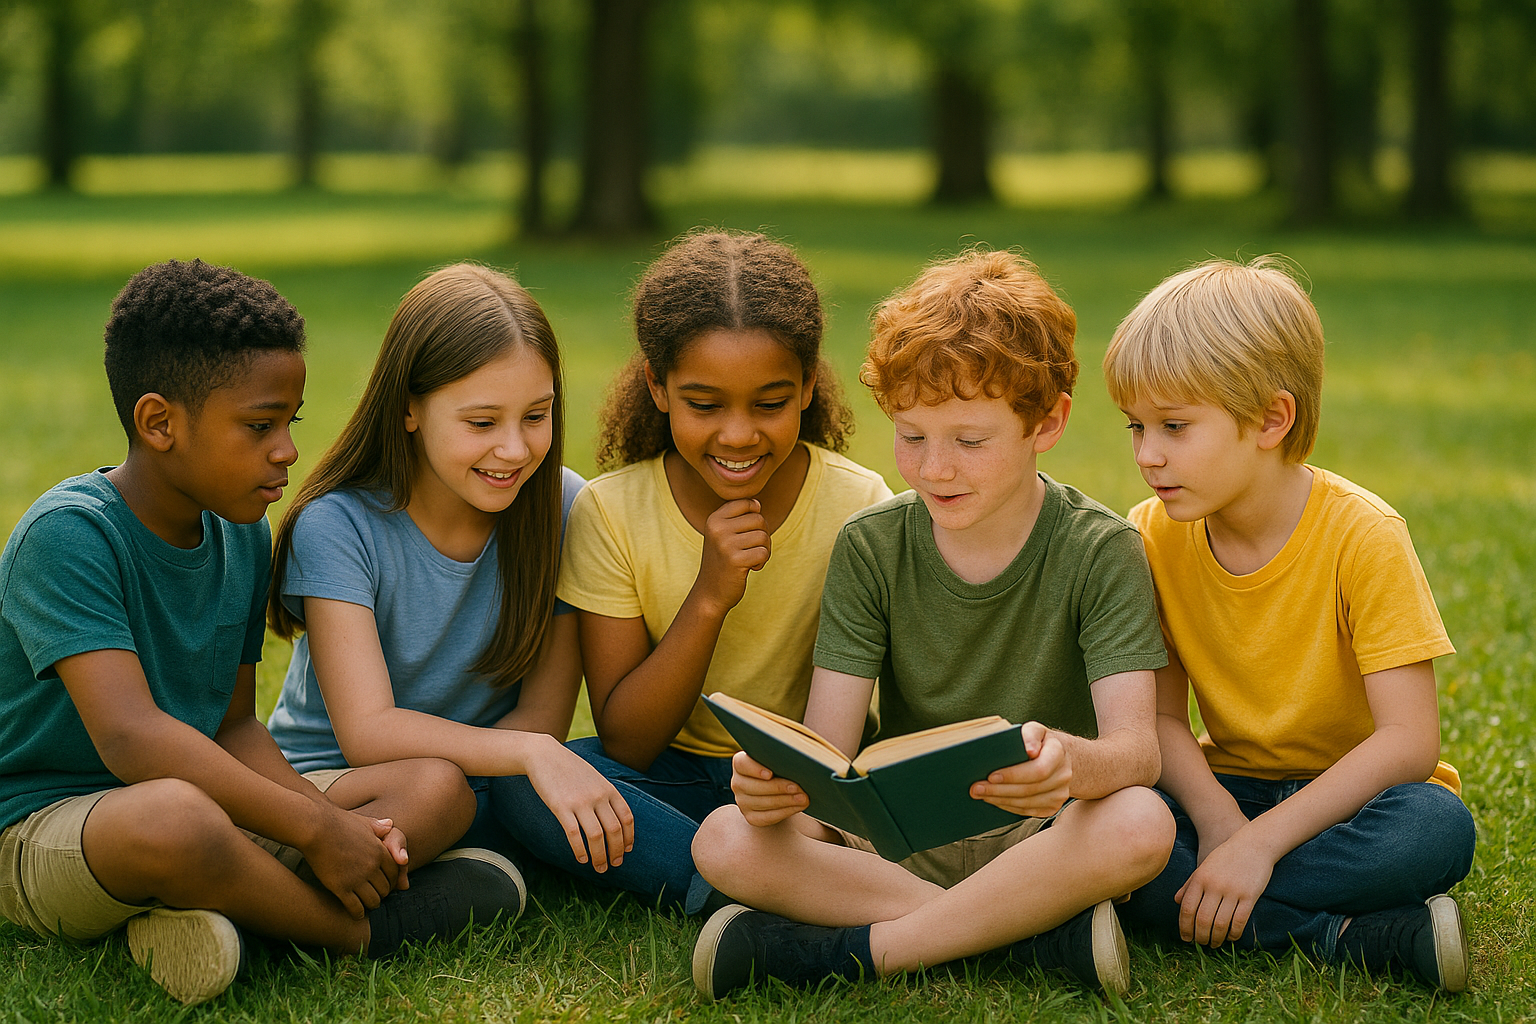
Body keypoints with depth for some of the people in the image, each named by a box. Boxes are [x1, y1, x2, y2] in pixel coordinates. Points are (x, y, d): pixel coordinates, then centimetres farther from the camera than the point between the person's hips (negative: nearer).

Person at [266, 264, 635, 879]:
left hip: (488, 802, 3)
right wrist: (530, 753, -39)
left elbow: (544, 716, -4)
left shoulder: (563, 509, -5)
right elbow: (367, 733, -24)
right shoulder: (337, 526, -14)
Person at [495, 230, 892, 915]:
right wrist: (708, 598, -25)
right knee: (525, 782, -30)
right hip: (668, 778, 1)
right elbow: (625, 745, -11)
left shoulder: (859, 508, -10)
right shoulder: (612, 512, -9)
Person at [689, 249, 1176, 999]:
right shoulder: (871, 548, 0)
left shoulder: (1101, 551, -8)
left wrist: (1072, 764, -46)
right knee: (725, 842, -25)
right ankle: (1038, 930, -24)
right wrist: (780, 778, -33)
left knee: (1140, 826, -36)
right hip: (898, 836, 2)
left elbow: (1137, 747, -21)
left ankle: (852, 950, -25)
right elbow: (826, 746, -7)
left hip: (1039, 837, -2)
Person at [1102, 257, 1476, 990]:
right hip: (1229, 787, 4)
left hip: (1352, 795, -3)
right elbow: (1162, 716, -4)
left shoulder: (1362, 537, -17)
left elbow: (1409, 738, -23)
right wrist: (1217, 819, -26)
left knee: (1437, 828, -36)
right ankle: (1364, 937, -30)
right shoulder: (1155, 538, -5)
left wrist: (1259, 843, -30)